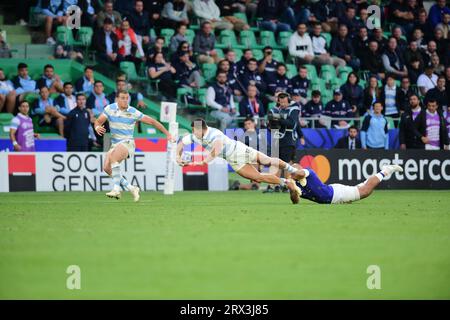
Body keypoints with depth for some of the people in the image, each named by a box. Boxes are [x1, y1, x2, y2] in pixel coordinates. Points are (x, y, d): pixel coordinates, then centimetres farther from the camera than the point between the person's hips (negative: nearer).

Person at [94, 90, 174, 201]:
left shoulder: (133, 112, -6)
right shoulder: (110, 109, 1)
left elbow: (152, 122, 0)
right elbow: (98, 122, 4)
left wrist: (167, 134, 0)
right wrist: (97, 128, -22)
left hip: (127, 143, -5)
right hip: (115, 144, 5)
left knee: (113, 157, -33)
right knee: (107, 168, -13)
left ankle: (116, 189, -34)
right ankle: (131, 188, 0)